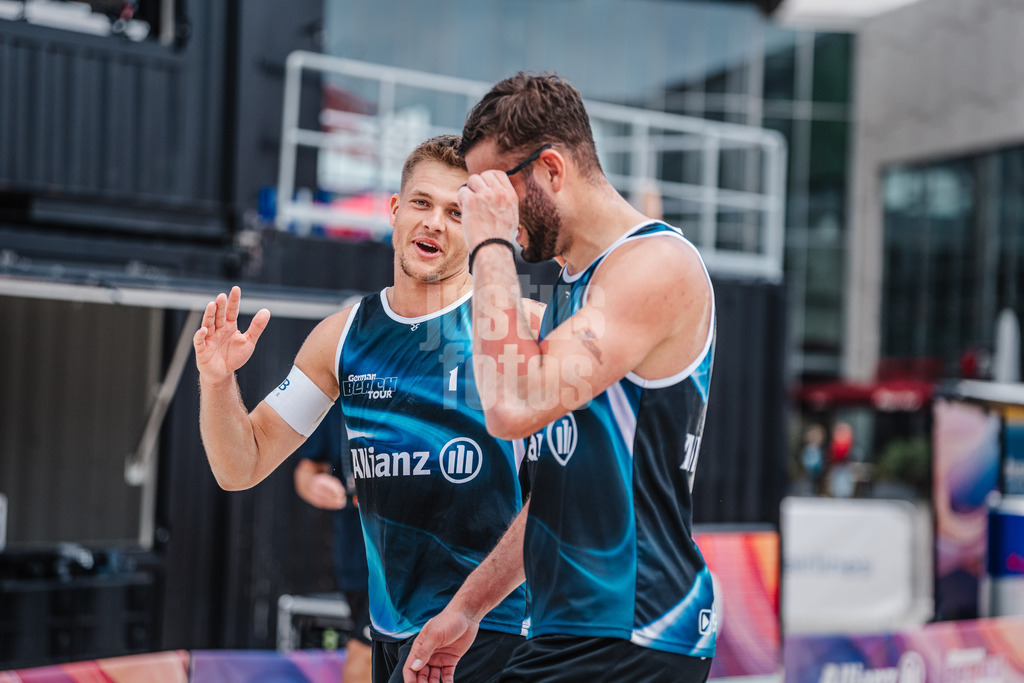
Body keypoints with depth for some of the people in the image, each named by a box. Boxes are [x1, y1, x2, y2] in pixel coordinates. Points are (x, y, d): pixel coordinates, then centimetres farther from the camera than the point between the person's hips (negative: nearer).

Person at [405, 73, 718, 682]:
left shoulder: (656, 265, -13)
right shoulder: (576, 283, 17)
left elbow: (515, 406, -26)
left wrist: (492, 244, -16)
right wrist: (469, 607, 20)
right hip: (567, 632, 9)